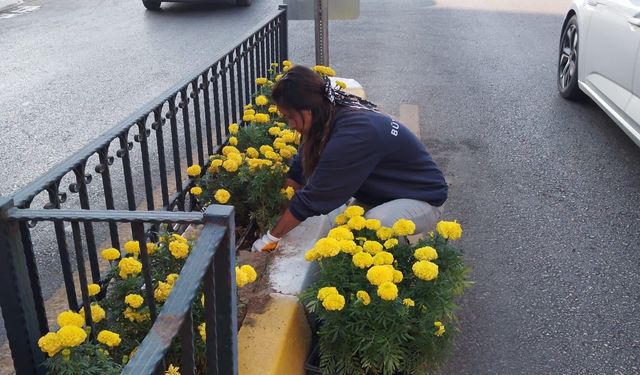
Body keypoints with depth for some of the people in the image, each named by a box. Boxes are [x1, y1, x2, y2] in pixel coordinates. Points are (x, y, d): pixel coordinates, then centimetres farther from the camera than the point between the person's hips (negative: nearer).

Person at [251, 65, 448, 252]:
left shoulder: (352, 135, -33)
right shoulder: (335, 116, -7)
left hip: (423, 199, -10)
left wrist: (271, 237, -17)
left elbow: (314, 197, -27)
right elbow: (300, 169, 1)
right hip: (389, 192, 10)